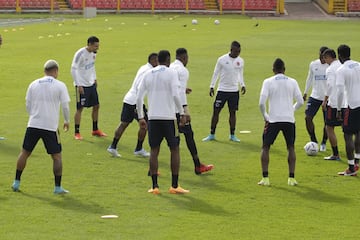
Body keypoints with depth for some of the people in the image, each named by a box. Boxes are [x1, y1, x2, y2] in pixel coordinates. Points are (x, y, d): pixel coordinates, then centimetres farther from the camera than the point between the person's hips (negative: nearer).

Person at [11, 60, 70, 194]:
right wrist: (67, 121, 13)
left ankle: (16, 183, 18)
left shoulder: (33, 84, 7)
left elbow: (28, 106, 10)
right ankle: (58, 187, 3)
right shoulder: (60, 86, -2)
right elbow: (65, 106, -3)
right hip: (51, 126, -3)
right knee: (56, 156, 5)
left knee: (25, 153, 14)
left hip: (33, 125, 3)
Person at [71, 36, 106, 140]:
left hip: (91, 84, 8)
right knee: (80, 108, -4)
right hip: (82, 85, -8)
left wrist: (95, 79, 15)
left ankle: (95, 130, 23)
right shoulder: (80, 54, -19)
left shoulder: (93, 53, 5)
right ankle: (77, 133, 5)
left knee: (96, 106, 11)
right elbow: (74, 69, -18)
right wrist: (79, 85, -19)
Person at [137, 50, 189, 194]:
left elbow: (139, 98, 8)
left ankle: (154, 186, 4)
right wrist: (182, 113, -7)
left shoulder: (148, 75, 11)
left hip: (153, 117, 4)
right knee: (174, 150, 7)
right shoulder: (171, 73, -2)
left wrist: (140, 117, 16)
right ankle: (174, 186, 5)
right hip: (168, 117, -4)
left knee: (154, 151, 8)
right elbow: (175, 95, -14)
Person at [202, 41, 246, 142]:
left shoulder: (240, 61, 3)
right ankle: (212, 134, 8)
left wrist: (243, 85, 2)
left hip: (234, 90, 3)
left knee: (233, 112, 5)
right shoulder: (222, 59, -7)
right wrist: (212, 87, -3)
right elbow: (216, 73, 0)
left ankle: (232, 135, 13)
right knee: (216, 111, -1)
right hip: (222, 90, -2)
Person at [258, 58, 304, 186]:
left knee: (265, 147, 11)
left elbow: (261, 102, -10)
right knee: (291, 148, 15)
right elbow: (300, 102, 4)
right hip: (289, 119, 2)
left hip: (273, 119, -2)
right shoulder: (292, 82, 5)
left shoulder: (268, 82, -1)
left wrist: (265, 116, 3)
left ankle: (265, 178, 2)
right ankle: (291, 178, 8)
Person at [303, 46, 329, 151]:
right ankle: (313, 141, 6)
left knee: (327, 122, 2)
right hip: (315, 96, 3)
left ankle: (323, 143, 23)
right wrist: (305, 92, 16)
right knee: (308, 117, -9)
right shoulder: (313, 64, 2)